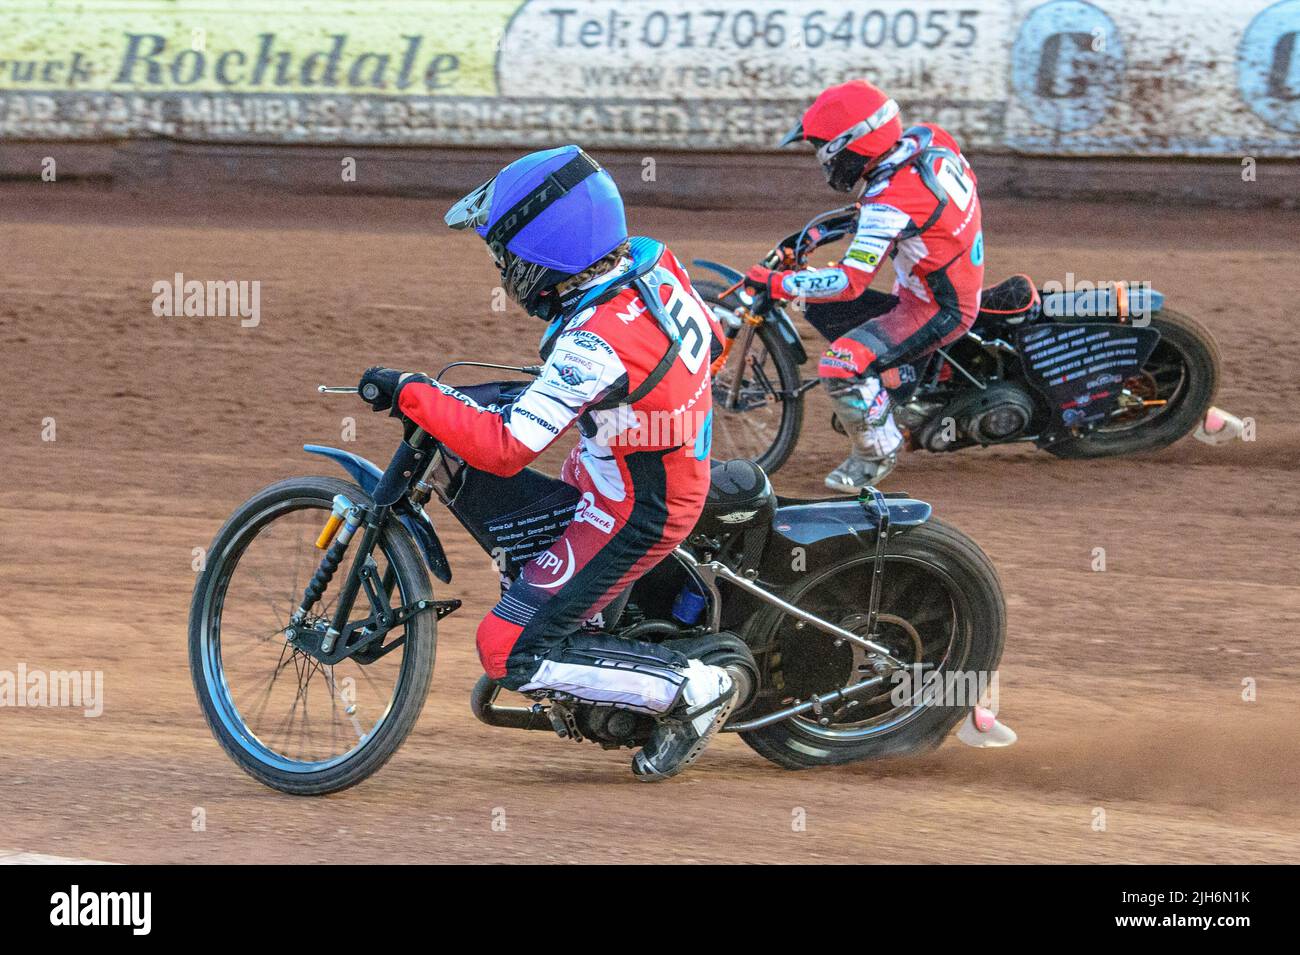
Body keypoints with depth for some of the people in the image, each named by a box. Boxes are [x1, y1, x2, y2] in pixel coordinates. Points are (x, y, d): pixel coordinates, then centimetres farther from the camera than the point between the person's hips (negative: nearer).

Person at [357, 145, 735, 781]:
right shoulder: (651, 260, -8)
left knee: (511, 652, -5)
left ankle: (691, 689, -4)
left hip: (634, 516, -9)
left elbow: (506, 448, -33)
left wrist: (411, 395, -25)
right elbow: (712, 341, 12)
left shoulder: (597, 343, -33)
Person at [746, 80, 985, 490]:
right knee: (819, 307, 14)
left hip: (938, 313, -9)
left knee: (842, 365, -24)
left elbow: (850, 281, -32)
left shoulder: (890, 203, -30)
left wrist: (776, 283, -22)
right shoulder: (928, 139, -6)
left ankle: (878, 452, -2)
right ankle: (901, 377, 21)